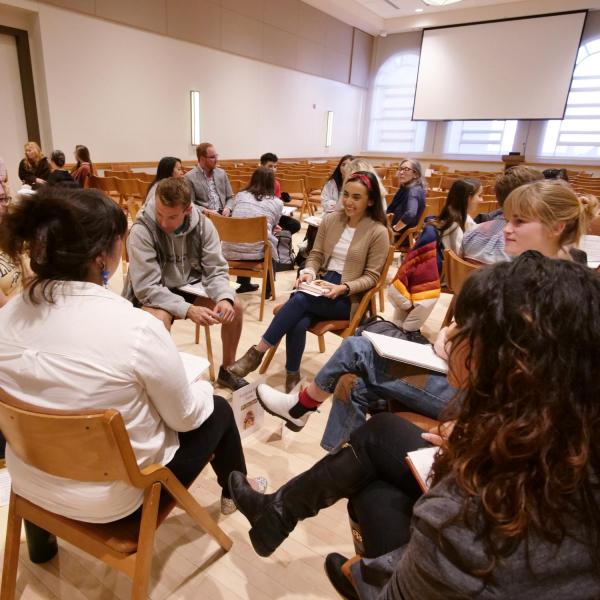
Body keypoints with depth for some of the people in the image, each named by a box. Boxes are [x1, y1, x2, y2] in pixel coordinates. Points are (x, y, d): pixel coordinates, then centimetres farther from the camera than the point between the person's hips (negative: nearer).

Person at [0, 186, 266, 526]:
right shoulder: (136, 328, -31)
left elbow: (64, 388, 5)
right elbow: (184, 417, -16)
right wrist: (205, 388, 5)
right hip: (110, 497, -6)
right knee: (217, 410, 16)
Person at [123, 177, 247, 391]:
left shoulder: (203, 225, -13)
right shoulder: (141, 231, -24)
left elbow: (216, 270, -11)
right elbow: (146, 288, -26)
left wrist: (225, 298, -32)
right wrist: (187, 309, -38)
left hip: (188, 288, 4)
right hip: (152, 296, -4)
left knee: (234, 307, -11)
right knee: (160, 319, -36)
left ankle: (227, 370, 10)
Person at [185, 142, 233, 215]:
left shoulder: (221, 173, 14)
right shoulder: (190, 177, 0)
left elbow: (230, 197, 17)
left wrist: (227, 208, -3)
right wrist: (207, 211, -17)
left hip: (223, 214, 3)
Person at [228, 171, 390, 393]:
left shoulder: (378, 232, -7)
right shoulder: (330, 220, 6)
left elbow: (371, 276, -6)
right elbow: (316, 255, 11)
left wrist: (343, 288, -21)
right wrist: (309, 272, -11)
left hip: (348, 298, -3)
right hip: (320, 285, 4)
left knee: (300, 299, -31)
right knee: (298, 323, -29)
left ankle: (257, 352, -20)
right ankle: (292, 375, -12)